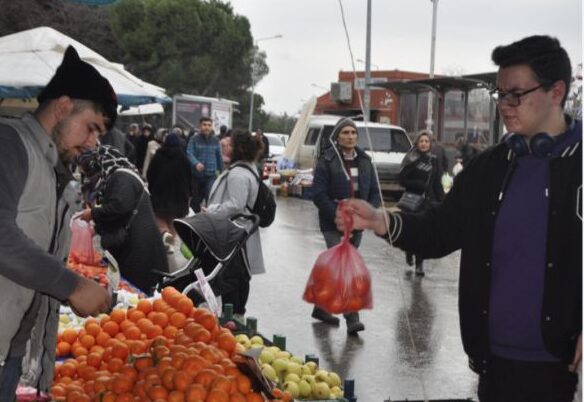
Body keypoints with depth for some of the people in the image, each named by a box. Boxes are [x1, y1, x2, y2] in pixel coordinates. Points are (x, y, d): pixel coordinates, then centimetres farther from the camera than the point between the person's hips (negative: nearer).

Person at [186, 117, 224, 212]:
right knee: (195, 200, 11)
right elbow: (189, 153, -14)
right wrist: (196, 163, -33)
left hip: (211, 175, 0)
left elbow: (219, 157, 14)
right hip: (196, 175, 0)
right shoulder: (194, 139, -1)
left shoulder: (215, 140, 7)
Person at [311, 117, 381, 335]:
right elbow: (319, 194, -11)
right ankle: (352, 319, -15)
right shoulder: (326, 161, -6)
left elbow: (374, 192, 11)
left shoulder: (364, 161, 10)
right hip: (333, 225, -5)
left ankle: (321, 307, 30)